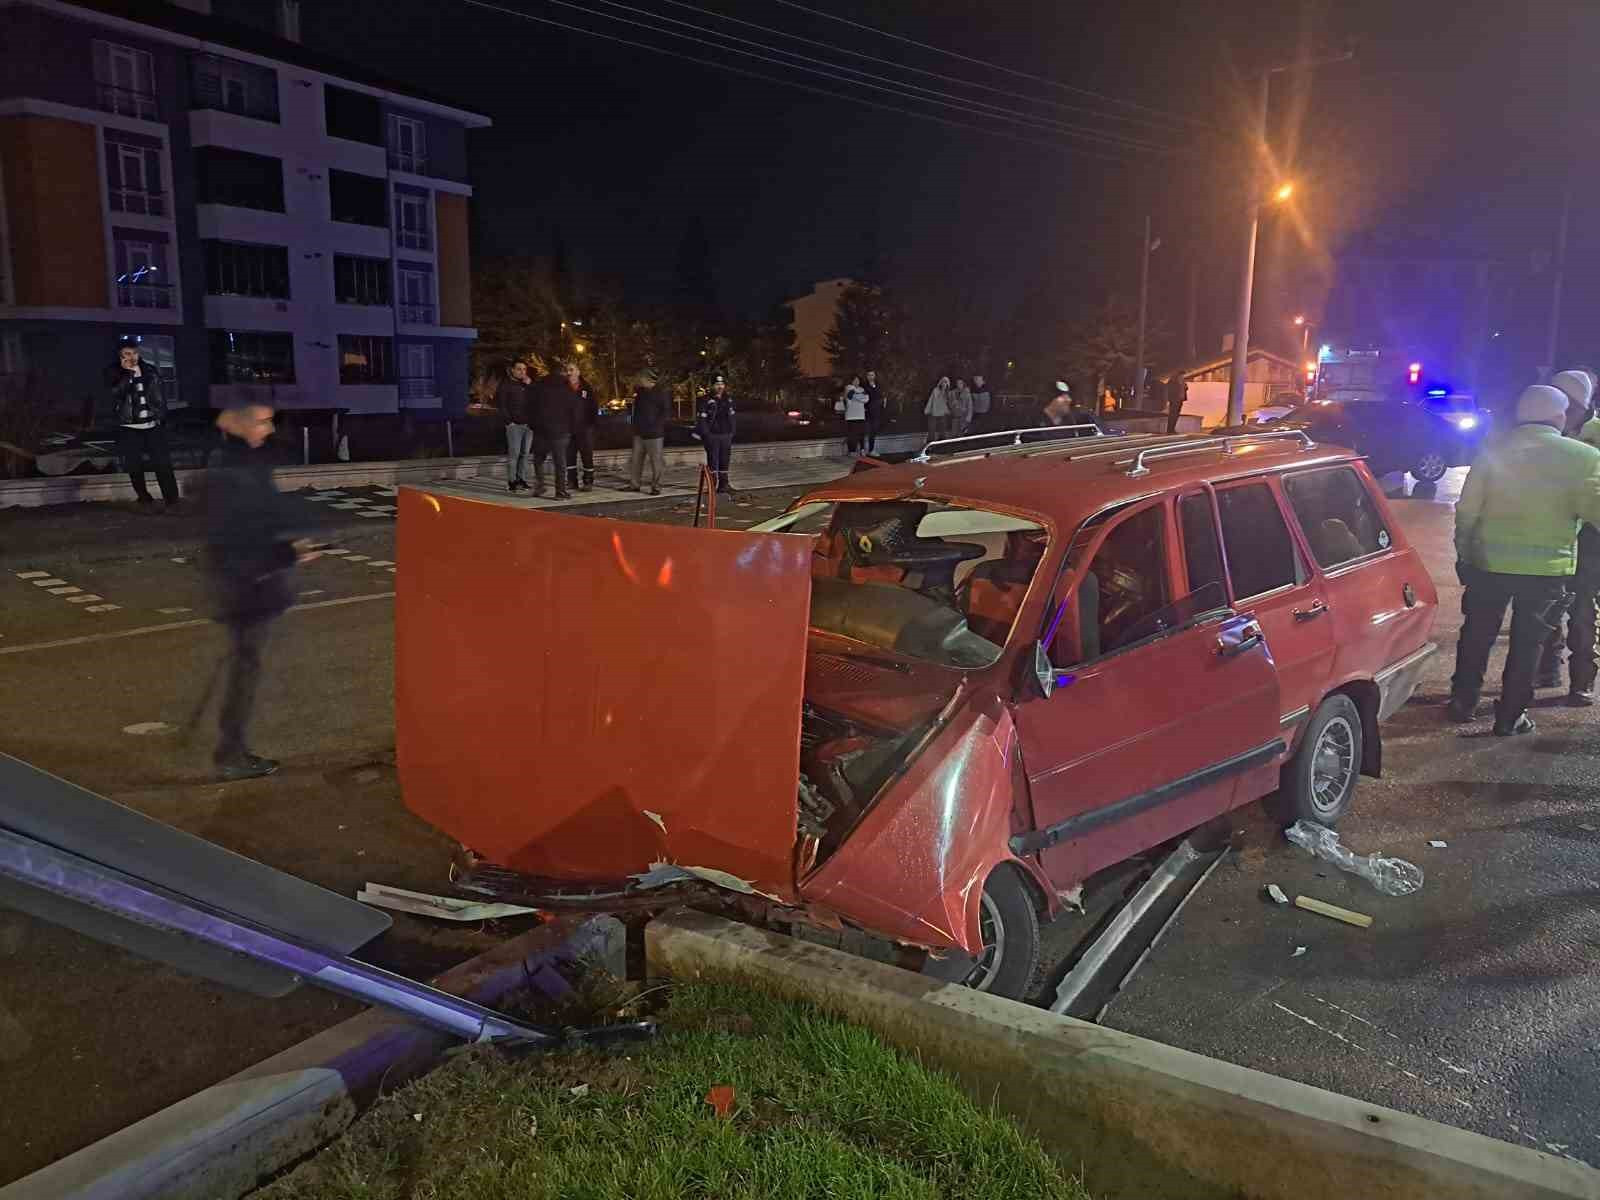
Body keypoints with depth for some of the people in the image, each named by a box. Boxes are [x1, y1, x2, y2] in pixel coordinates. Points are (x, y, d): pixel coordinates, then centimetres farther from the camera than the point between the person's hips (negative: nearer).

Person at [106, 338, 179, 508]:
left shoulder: (149, 369, 6)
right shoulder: (114, 372, -1)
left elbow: (160, 394, 12)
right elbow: (116, 392, -18)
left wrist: (162, 415, 8)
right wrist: (128, 372, -19)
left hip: (153, 425, 1)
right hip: (129, 427, -1)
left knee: (163, 463, -5)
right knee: (135, 466, 5)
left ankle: (171, 499, -2)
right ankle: (144, 498, 18)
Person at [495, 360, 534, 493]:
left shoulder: (528, 384, 16)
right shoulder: (505, 384, 1)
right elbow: (500, 404, -2)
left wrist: (530, 385, -3)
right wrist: (509, 421, -7)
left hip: (528, 424, 5)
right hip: (514, 425, -5)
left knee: (525, 453, 6)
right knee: (514, 453, -8)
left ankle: (522, 480, 12)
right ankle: (511, 482, -4)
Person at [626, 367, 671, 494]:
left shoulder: (663, 392, -8)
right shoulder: (639, 391, 13)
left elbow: (667, 411, -10)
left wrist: (656, 425, -16)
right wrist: (635, 424, 12)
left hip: (654, 433, -7)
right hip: (639, 432, 7)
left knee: (656, 461, -3)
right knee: (636, 460, 9)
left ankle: (656, 486, 3)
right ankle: (634, 484, 17)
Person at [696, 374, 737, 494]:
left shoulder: (728, 399, 12)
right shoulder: (706, 400, -5)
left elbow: (733, 417, 19)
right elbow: (701, 419, -8)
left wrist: (733, 432, 12)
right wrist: (705, 434, -14)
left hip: (726, 435, 5)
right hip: (712, 435, -5)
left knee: (724, 461, 9)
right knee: (713, 462, -4)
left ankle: (723, 485, 16)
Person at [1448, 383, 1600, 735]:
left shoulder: (1494, 451, -3)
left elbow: (1467, 510, -2)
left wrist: (1464, 553, 7)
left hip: (1489, 563, 1)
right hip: (1547, 568, -1)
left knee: (1477, 634, 17)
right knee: (1527, 643, 10)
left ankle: (1463, 702, 24)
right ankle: (1510, 717, 14)